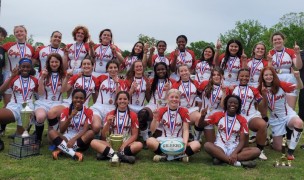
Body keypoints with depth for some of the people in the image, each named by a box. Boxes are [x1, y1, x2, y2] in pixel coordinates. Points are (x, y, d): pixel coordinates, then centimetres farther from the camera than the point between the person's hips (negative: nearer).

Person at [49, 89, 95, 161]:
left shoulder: (88, 112, -2)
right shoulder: (66, 111, 2)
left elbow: (85, 130, -13)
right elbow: (62, 130, -8)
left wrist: (73, 139, -28)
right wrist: (70, 117, -21)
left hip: (81, 140, -1)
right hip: (66, 138, 2)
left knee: (91, 132, -31)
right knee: (52, 132, -23)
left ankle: (60, 150, -29)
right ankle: (74, 154, -40)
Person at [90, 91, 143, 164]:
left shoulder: (133, 115, 3)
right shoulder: (110, 114, 5)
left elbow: (134, 135, 1)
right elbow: (104, 135, 3)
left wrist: (124, 145, -14)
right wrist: (108, 123, -14)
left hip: (127, 144, -1)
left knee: (139, 145, -31)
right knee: (93, 142, -25)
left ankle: (110, 154, -34)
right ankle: (122, 156, -39)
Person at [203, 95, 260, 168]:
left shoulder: (242, 120, 2)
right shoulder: (218, 115, 3)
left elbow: (242, 141, -3)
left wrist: (235, 153, -21)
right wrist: (202, 117, -17)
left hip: (235, 149, 2)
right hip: (219, 148, -1)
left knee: (256, 151, -23)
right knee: (207, 145, -33)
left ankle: (221, 158, -29)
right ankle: (235, 162, -35)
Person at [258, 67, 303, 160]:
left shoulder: (281, 85, -11)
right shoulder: (260, 90, -10)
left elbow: (300, 87, -11)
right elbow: (263, 108, -12)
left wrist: (298, 78, -31)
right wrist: (264, 94, -27)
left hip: (288, 114, 0)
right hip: (275, 119, 1)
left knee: (299, 123, -38)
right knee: (278, 148, 0)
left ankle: (290, 151, -21)